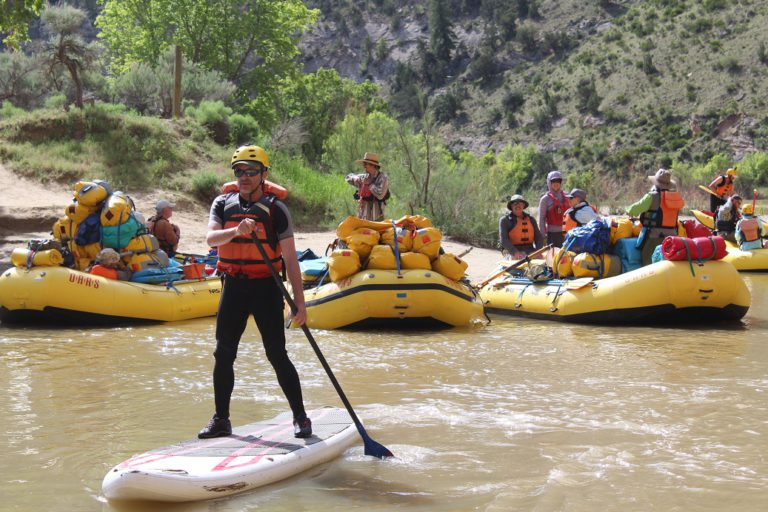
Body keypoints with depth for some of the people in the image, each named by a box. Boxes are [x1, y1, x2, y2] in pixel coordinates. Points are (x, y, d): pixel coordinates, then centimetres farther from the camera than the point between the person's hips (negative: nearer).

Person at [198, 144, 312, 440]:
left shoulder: (276, 210, -3)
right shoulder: (223, 204, 5)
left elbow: (290, 259, -4)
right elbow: (211, 238, -13)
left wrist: (299, 302, -9)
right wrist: (237, 230, -34)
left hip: (266, 289, -3)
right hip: (233, 286, 3)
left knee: (276, 354, -6)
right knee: (223, 355, 6)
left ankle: (300, 418, 4)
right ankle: (221, 420, 17)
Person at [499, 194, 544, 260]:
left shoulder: (531, 219, 20)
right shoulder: (504, 220, 7)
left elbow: (538, 237, 15)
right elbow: (503, 240, -5)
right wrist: (515, 252, -20)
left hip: (530, 250, 4)